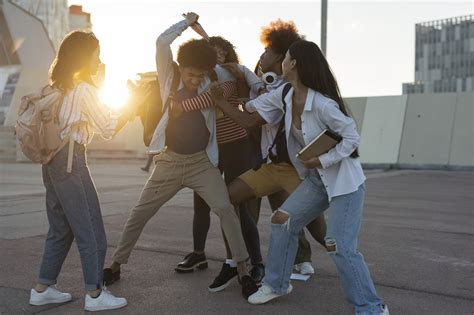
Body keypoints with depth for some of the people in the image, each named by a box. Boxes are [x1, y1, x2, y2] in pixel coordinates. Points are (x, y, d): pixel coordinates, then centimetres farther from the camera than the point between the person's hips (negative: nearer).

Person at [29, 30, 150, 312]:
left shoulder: (60, 86, 14)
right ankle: (95, 294, 4)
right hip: (70, 161, -9)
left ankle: (43, 288, 21)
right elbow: (109, 129, -9)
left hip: (53, 161, 9)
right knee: (91, 230, -2)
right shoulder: (85, 90, -11)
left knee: (61, 228, 15)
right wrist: (135, 103, -1)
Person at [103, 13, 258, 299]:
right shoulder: (170, 78, -1)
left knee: (225, 208, -17)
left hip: (202, 162, 0)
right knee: (139, 214, 7)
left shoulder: (211, 85, 0)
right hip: (169, 161, 1)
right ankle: (116, 266, 25)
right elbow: (162, 42, -9)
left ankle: (243, 272, -8)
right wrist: (188, 22, 2)